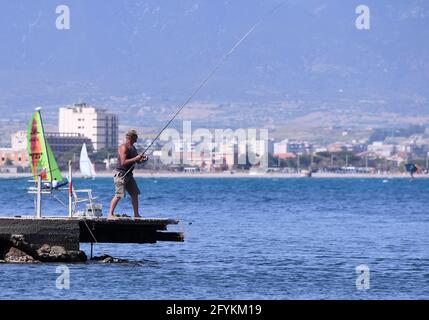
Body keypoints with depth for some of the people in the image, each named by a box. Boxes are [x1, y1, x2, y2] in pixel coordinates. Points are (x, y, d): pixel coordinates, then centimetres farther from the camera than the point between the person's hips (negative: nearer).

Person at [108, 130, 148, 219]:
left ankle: (136, 214, 16)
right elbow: (123, 162, -24)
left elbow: (138, 161, 23)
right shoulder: (123, 147, -15)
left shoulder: (132, 148, 14)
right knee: (118, 195, -13)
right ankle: (110, 214, -11)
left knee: (135, 194, 10)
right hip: (121, 174, -10)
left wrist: (143, 159, 1)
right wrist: (135, 159, -22)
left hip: (128, 174, 10)